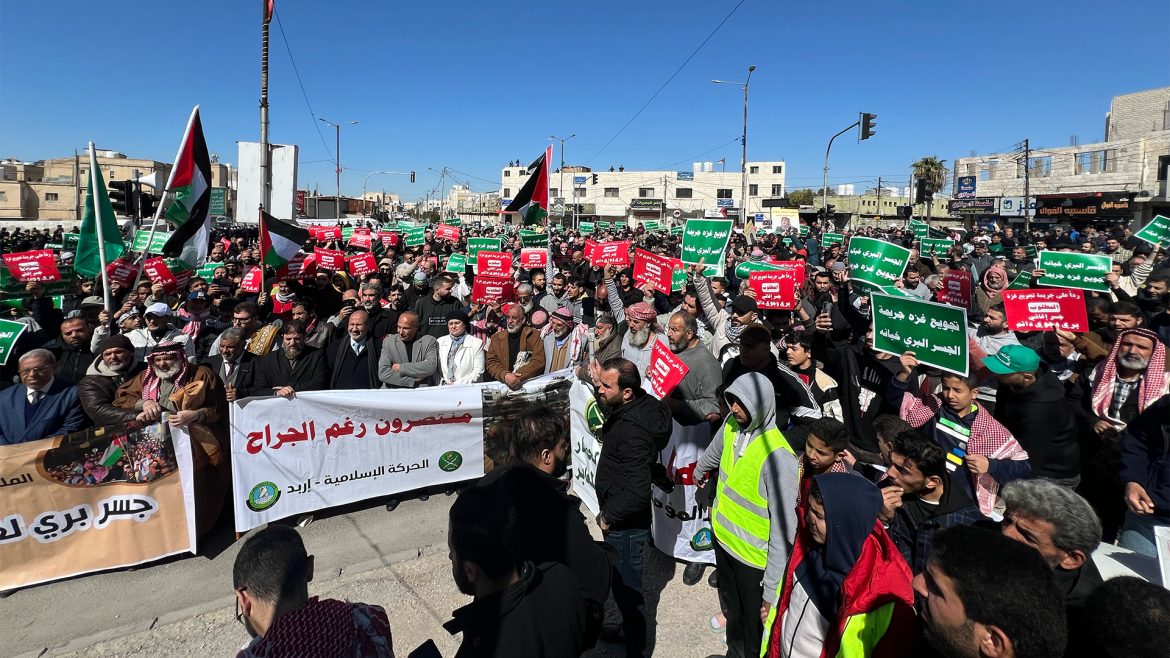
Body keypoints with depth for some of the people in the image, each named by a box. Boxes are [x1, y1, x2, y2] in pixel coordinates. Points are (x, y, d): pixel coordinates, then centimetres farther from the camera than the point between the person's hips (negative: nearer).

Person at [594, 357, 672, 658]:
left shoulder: (633, 430, -33)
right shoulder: (634, 407, -5)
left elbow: (637, 492, -32)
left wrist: (608, 516, -19)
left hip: (625, 524, -10)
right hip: (622, 520, 10)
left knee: (626, 587, 9)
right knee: (623, 580, 28)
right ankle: (629, 628, 50)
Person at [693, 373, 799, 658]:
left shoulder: (778, 456, -30)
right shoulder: (731, 424, -9)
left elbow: (784, 528, -27)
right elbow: (714, 453, 16)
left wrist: (771, 590, -25)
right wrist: (699, 472, 36)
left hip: (754, 558, -6)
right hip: (723, 539, 7)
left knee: (755, 635, 12)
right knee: (732, 612, 28)